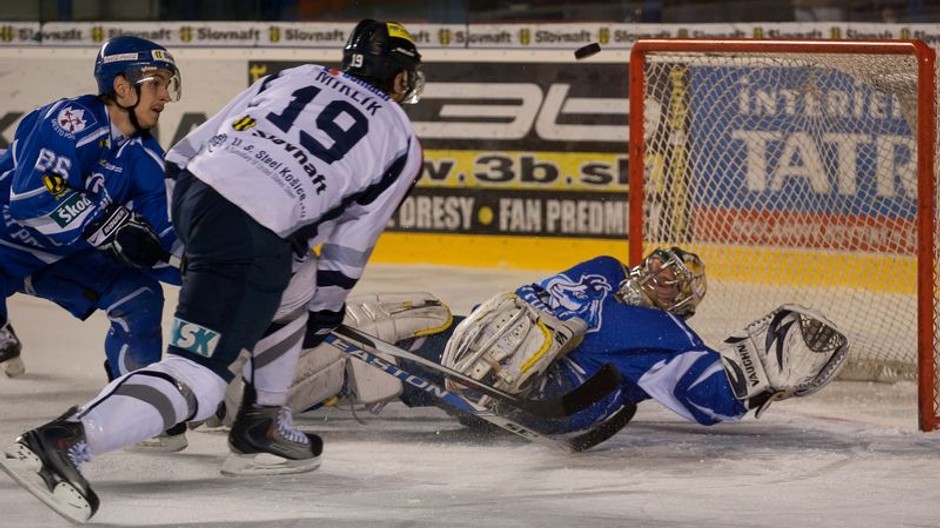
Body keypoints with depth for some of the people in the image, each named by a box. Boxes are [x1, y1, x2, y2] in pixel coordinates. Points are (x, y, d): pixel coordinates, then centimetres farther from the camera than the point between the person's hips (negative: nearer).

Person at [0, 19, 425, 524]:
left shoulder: (299, 77, 26)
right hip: (250, 237, -7)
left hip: (195, 187, 7)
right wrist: (328, 304, 35)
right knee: (195, 381, -12)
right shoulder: (400, 141, 15)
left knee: (294, 282, 32)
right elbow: (351, 242, 18)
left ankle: (261, 428, 29)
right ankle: (61, 442, -30)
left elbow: (190, 149, 23)